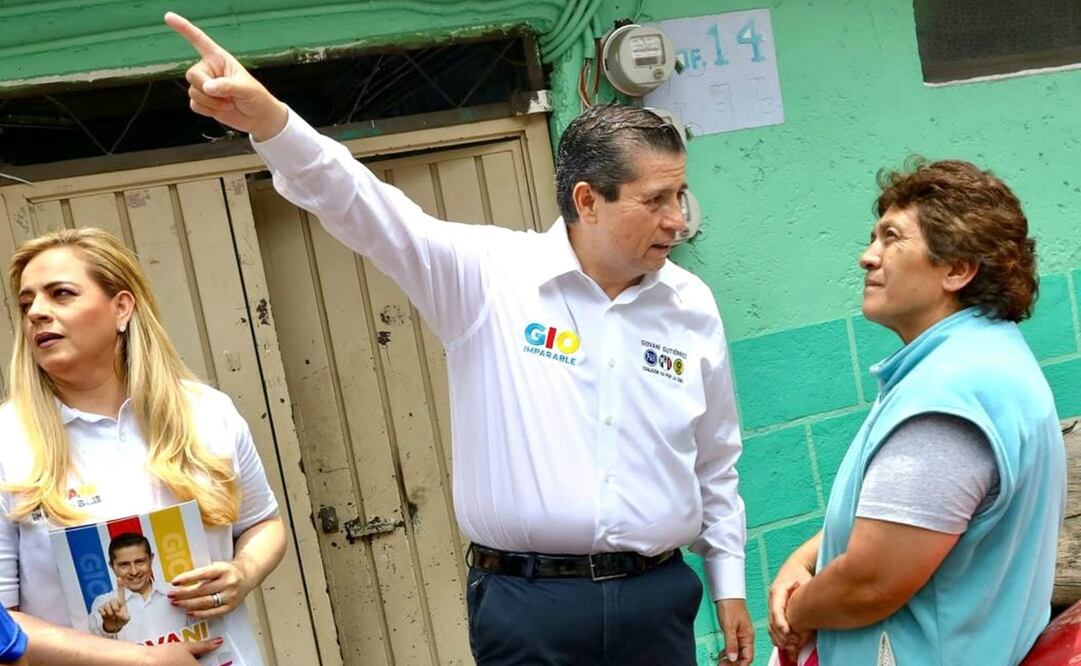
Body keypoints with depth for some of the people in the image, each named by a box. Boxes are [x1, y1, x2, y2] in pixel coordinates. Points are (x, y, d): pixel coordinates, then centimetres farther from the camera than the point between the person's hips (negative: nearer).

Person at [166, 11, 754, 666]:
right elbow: (365, 207, -20)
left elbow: (716, 463, 12)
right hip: (527, 603, -3)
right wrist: (268, 118, -36)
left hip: (656, 596, 3)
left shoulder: (692, 307, 3)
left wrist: (729, 585, 14)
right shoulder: (489, 275, -8)